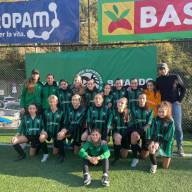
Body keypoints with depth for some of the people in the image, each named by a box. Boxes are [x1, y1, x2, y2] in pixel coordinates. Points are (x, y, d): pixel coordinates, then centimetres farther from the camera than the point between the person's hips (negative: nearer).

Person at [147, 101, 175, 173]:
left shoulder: (171, 122, -11)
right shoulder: (156, 120, -2)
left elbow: (168, 135, -15)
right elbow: (152, 131, -6)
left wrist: (158, 143, -24)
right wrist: (152, 141, -24)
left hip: (166, 143, -1)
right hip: (156, 141, 2)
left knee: (165, 167, 3)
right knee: (151, 148, -36)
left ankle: (167, 157, 38)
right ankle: (154, 164, -7)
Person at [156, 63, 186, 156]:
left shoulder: (175, 77, 0)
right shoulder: (158, 80, 7)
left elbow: (183, 89, 4)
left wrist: (179, 100, -3)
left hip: (175, 104, -2)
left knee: (177, 126, -5)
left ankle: (180, 147, 4)